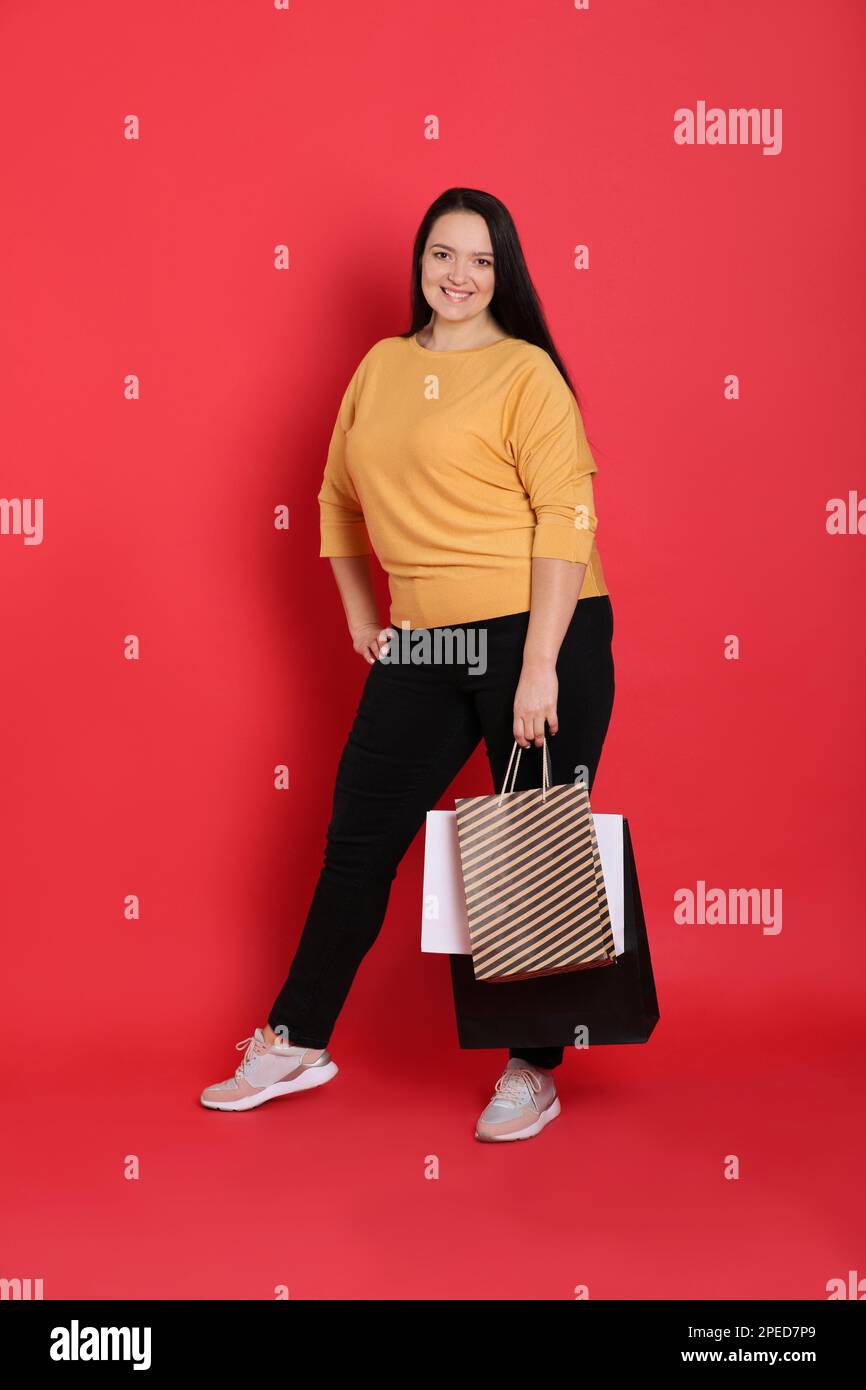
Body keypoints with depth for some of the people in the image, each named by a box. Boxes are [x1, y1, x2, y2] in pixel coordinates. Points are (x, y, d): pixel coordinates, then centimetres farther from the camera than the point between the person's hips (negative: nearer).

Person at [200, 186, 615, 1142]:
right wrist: (359, 614, 15)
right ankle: (295, 1044, 25)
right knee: (359, 836, 10)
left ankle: (532, 1072, 19)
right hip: (422, 647, 6)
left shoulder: (526, 371, -6)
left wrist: (540, 667, -18)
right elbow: (340, 497, 23)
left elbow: (565, 517, -13)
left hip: (539, 638, -6)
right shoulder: (382, 366, 12)